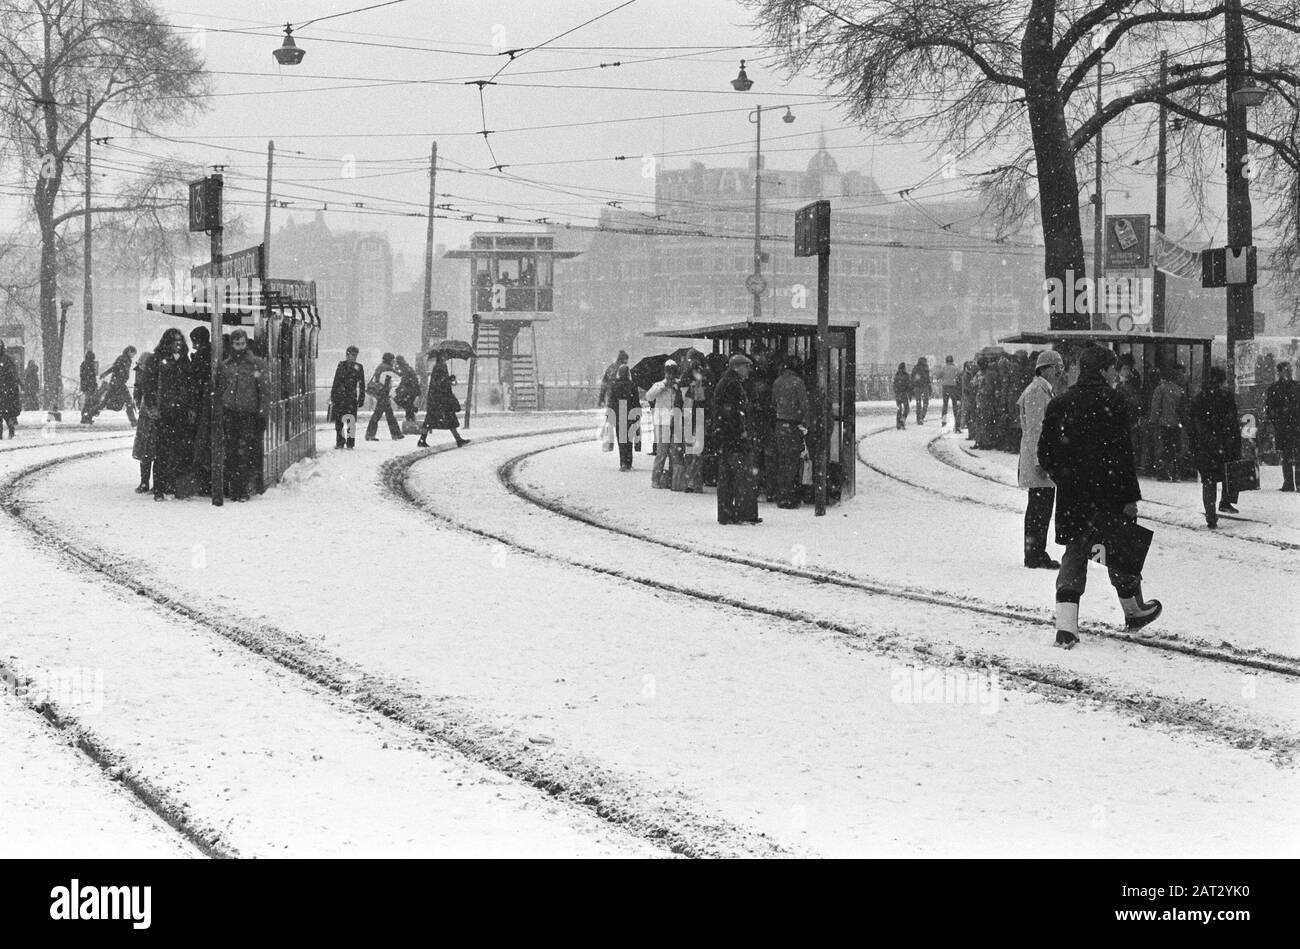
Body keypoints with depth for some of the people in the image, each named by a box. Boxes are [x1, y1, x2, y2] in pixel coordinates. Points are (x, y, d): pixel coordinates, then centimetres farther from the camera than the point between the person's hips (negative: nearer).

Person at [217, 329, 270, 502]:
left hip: (249, 413, -2)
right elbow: (219, 389, 18)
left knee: (245, 451, -8)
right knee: (231, 452, -2)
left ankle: (243, 489, -4)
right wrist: (220, 413, 10)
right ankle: (234, 489, 3)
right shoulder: (225, 365, 13)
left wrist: (263, 412, -4)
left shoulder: (257, 363, 5)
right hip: (230, 413, 2)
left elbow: (265, 390, 4)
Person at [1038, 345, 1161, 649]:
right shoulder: (1111, 401, -10)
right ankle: (1133, 609, 32)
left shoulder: (1059, 404, 6)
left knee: (1075, 552, 6)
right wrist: (1131, 497, -13)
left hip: (1071, 495, 4)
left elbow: (1045, 452, 8)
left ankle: (1065, 624, -7)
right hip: (1107, 492, -4)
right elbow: (1122, 453, -14)